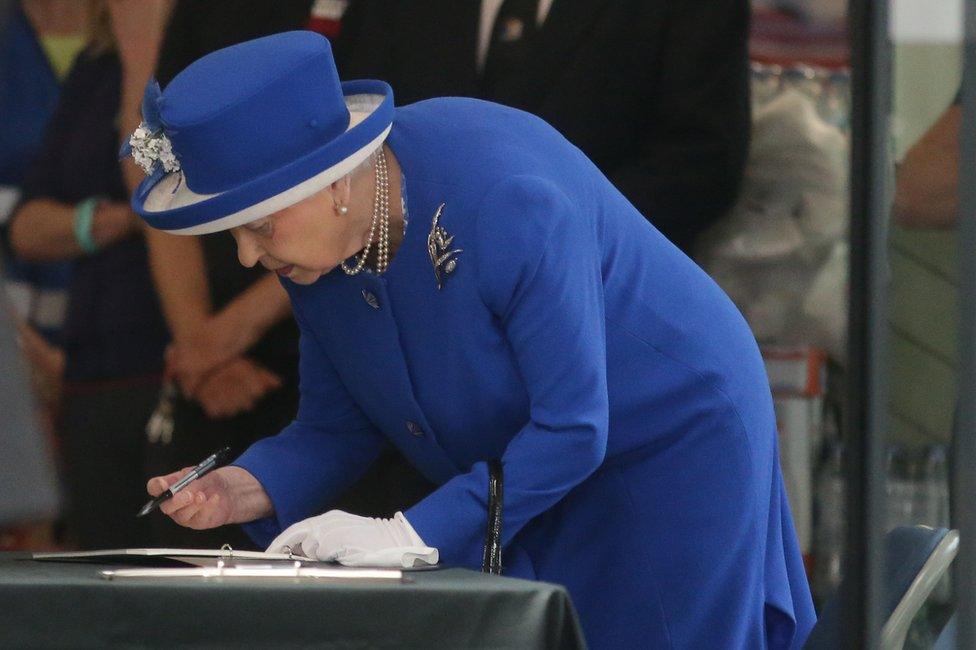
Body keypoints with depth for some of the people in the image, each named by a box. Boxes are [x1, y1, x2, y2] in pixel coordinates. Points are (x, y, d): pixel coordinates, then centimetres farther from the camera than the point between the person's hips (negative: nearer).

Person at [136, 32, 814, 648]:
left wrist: (415, 534, -37)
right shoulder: (314, 252, -12)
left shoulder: (509, 203, -34)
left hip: (669, 454, -6)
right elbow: (334, 428, -2)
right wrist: (253, 490, -24)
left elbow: (570, 428, -31)